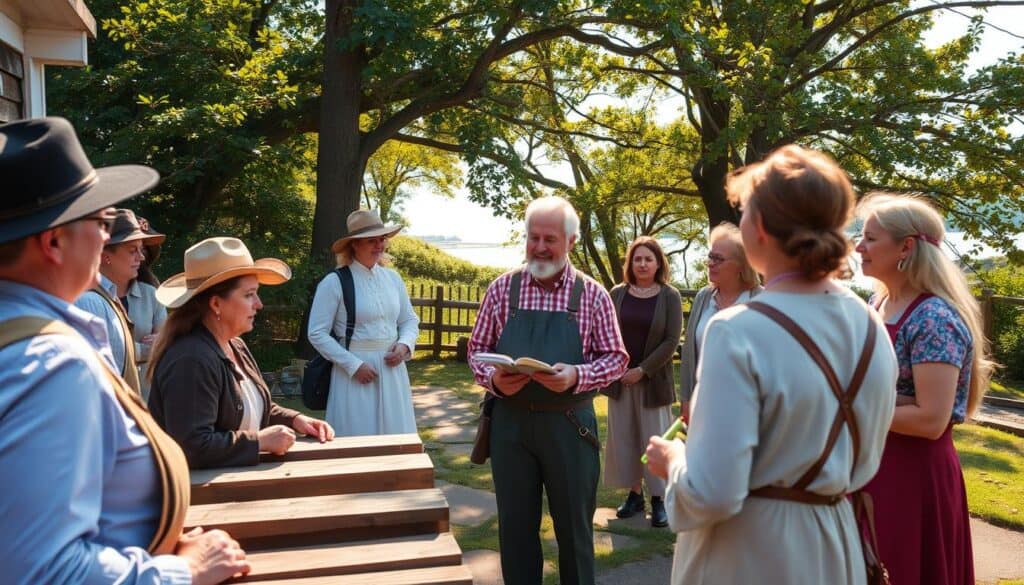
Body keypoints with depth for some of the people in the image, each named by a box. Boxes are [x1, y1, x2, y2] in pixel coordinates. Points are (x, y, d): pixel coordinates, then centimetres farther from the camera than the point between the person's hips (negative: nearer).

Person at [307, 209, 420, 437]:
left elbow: (410, 320, 16)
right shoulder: (334, 283, -9)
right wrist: (354, 365, -14)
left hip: (392, 371, 5)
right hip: (355, 373, -5)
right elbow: (317, 333, -9)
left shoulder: (393, 278, 7)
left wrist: (405, 345, -5)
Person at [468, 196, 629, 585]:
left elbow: (615, 359, 0)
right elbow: (477, 349, 7)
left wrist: (576, 376, -19)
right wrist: (493, 378, -14)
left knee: (574, 522, 12)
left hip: (568, 424, -1)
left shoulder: (593, 295, -1)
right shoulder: (502, 288, 2)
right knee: (515, 522, 13)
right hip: (510, 421, 1)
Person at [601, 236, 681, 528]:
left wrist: (642, 370, -12)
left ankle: (659, 499, 16)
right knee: (623, 438, 9)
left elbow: (671, 340, -8)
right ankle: (634, 494, 23)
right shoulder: (617, 294, 3)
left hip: (653, 380, -3)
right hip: (620, 380, 3)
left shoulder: (670, 296, -4)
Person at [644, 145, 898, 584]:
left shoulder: (739, 332, -25)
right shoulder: (871, 328, -4)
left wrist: (672, 460, -6)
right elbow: (862, 463, 8)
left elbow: (712, 494, -25)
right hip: (835, 545, 6)